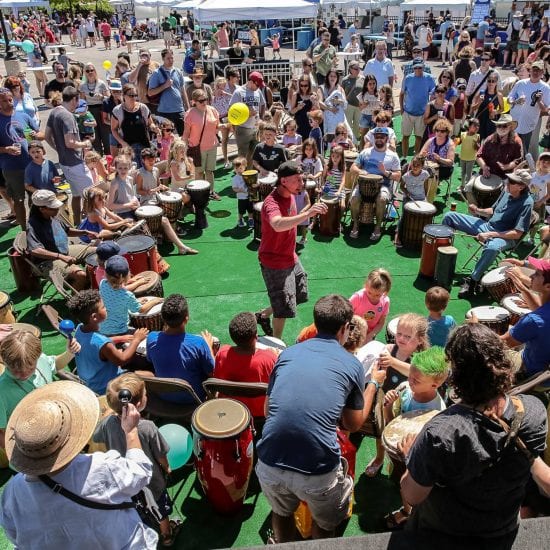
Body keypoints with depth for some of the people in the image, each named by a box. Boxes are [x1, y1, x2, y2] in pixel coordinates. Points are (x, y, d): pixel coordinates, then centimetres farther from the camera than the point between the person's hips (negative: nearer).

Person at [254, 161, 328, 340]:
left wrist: (309, 209, 7)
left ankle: (263, 315, 41)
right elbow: (278, 225, -53)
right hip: (275, 263, -9)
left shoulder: (290, 195, 0)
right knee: (284, 308, 3)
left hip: (291, 258, 9)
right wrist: (307, 214, -57)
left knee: (300, 294, 25)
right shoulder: (272, 203, -29)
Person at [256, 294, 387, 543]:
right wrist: (374, 383, 27)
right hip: (316, 472, -3)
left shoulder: (288, 353, 9)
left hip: (268, 465, 3)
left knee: (282, 514, 34)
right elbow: (353, 424, 15)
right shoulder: (352, 364, 3)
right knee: (324, 525, 30)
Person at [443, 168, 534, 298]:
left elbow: (517, 234, -22)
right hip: (487, 225, 8)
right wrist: (478, 211, -2)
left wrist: (490, 234, -28)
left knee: (492, 247, -45)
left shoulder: (526, 203, -19)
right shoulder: (507, 192, 2)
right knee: (449, 216, 2)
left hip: (505, 237, -8)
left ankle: (473, 280, -26)